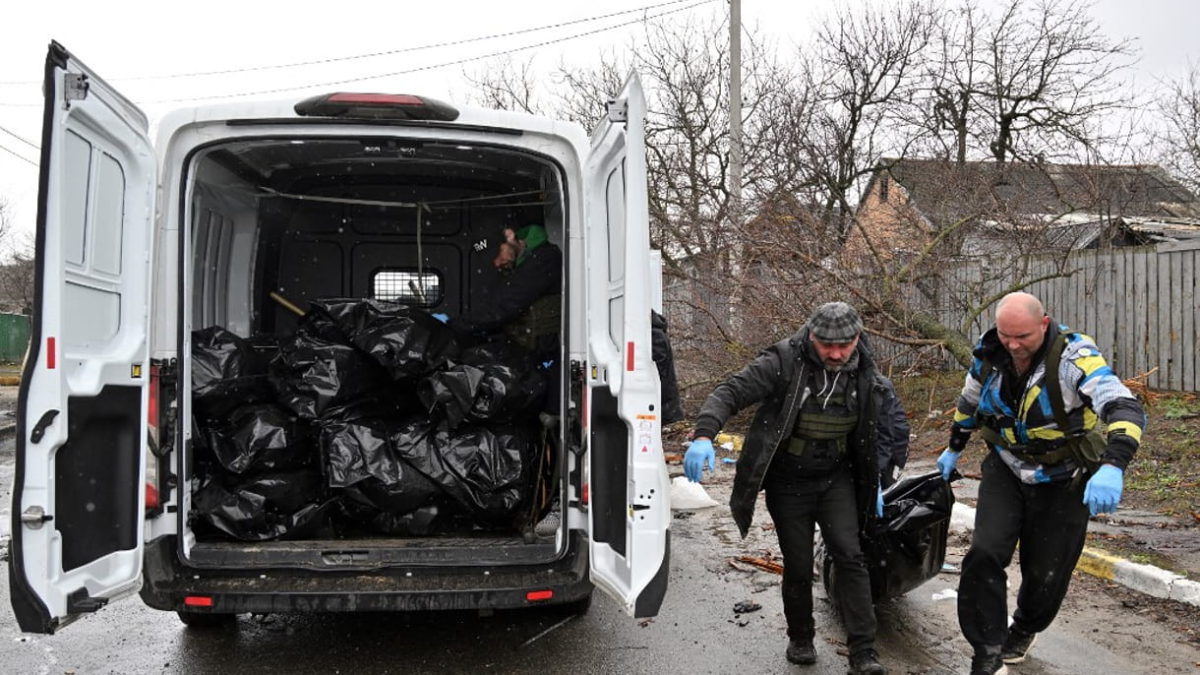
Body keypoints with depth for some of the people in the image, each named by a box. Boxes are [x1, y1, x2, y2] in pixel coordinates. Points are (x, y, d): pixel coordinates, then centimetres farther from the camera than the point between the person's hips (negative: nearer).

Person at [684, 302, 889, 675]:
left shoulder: (863, 374, -2)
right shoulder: (784, 362, -19)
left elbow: (868, 434, 13)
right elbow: (730, 392, -25)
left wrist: (873, 484, 17)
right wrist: (704, 435, -42)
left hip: (836, 480, 3)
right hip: (788, 483, -2)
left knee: (850, 557, -8)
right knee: (798, 567, 7)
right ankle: (800, 639, 30)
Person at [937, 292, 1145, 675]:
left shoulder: (1073, 356, -27)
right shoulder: (989, 355, -10)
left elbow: (1125, 408, -39)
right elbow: (970, 402, 11)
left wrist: (1112, 467, -56)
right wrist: (954, 449, 24)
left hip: (1063, 481, -3)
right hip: (1006, 470, 3)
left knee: (1046, 572, 9)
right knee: (985, 554, -15)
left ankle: (1022, 633, 41)